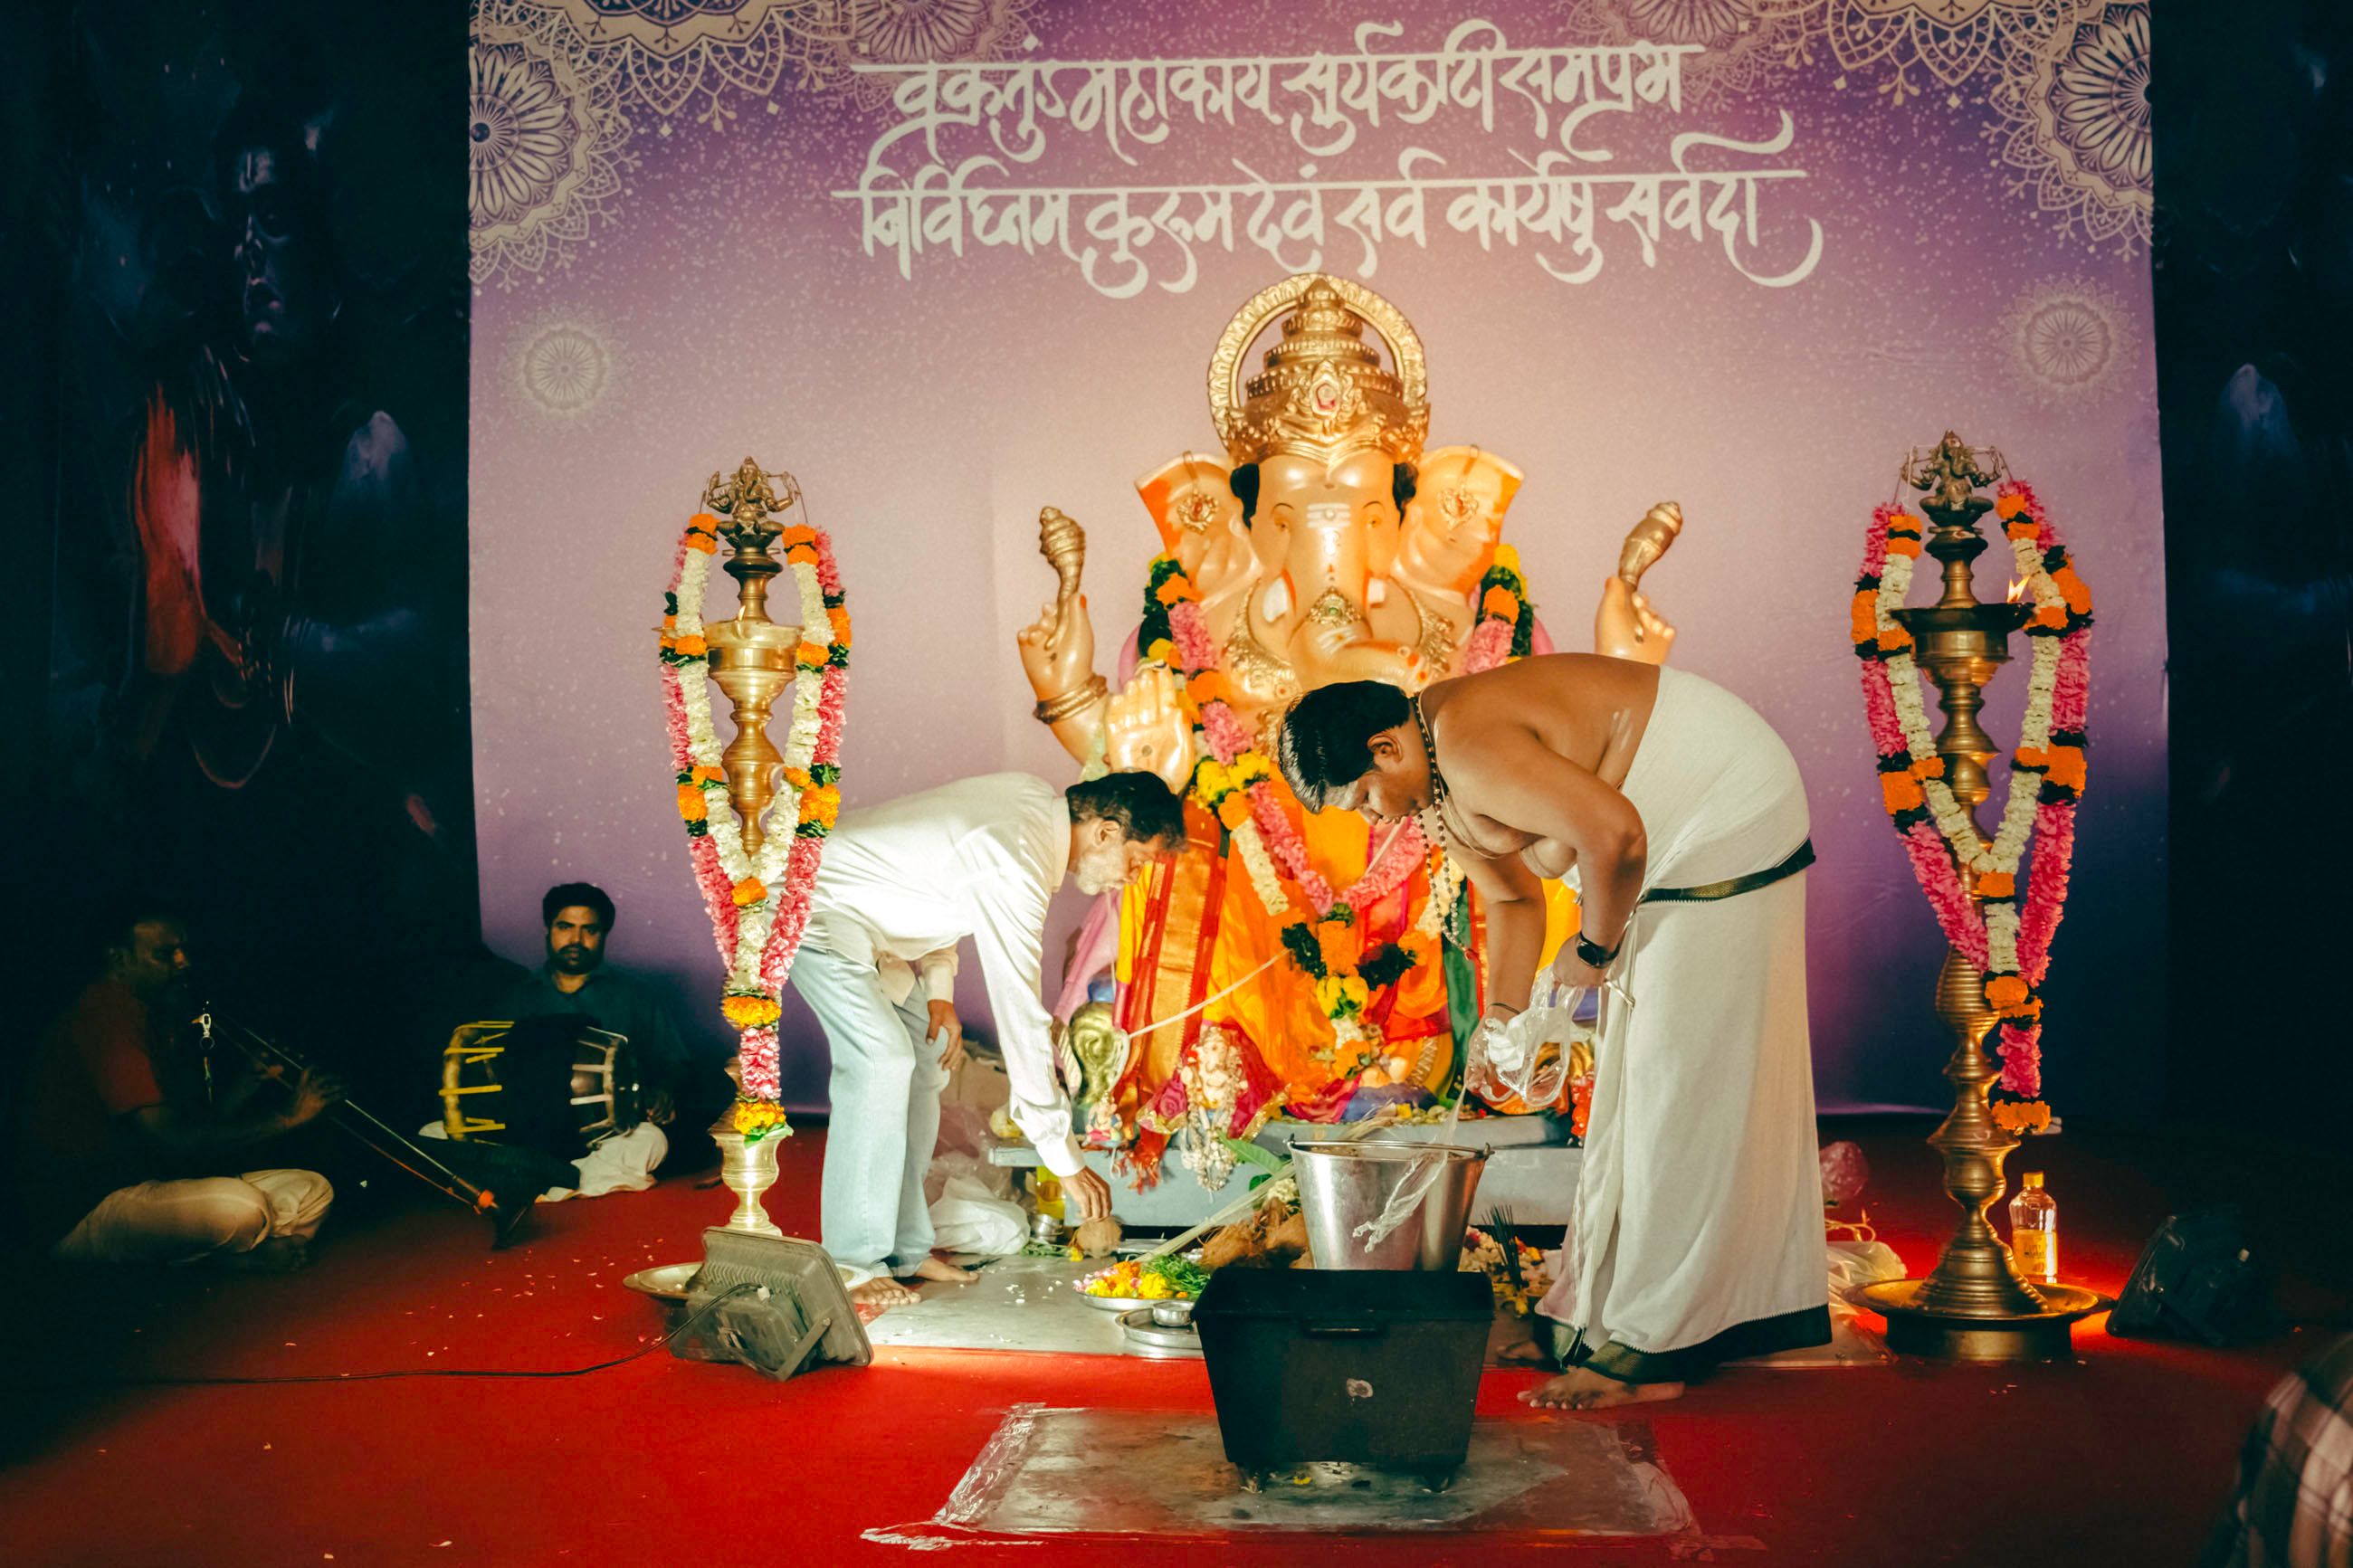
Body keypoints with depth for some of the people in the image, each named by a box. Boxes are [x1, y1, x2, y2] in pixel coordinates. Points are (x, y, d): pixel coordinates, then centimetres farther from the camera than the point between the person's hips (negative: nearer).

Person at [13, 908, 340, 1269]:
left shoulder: (152, 1015, 13)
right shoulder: (107, 1015, -19)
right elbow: (168, 1139, -27)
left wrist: (253, 1075, -7)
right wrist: (286, 1118, -24)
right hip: (84, 1211, -9)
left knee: (312, 1191, 3)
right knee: (240, 1208, -33)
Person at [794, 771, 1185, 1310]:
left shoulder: (1035, 797, -2)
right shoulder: (1015, 869, -31)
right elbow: (1019, 1018, -31)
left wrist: (939, 988, 2)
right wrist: (1066, 1162, -26)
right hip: (813, 907, -10)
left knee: (925, 1054, 6)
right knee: (882, 1059, -22)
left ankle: (903, 1249, 9)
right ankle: (853, 1262, -15)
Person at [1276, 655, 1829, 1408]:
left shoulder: (1470, 747, -28)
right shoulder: (1434, 790, 5)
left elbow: (1613, 835, -35)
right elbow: (1513, 897, 16)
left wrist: (1593, 949, -19)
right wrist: (1501, 1017, 6)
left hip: (1727, 824, -11)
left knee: (1680, 1080, -11)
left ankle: (1647, 1348, -8)